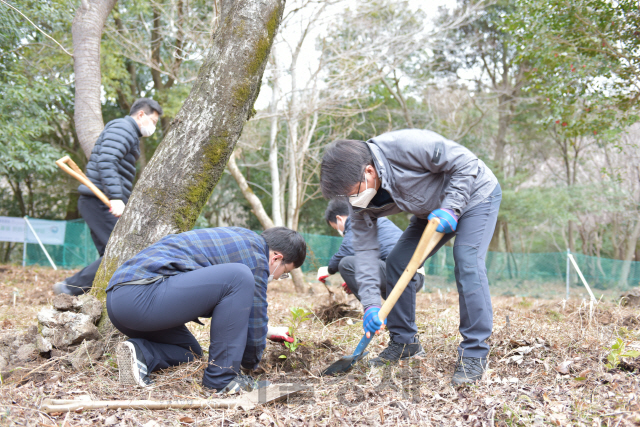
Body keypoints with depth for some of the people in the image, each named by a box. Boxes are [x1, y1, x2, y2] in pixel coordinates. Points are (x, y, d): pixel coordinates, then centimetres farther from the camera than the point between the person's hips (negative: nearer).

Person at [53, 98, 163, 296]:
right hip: (100, 201, -11)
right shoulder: (122, 128, -6)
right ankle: (70, 288, -15)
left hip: (100, 203, 11)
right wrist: (115, 197, -29)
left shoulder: (129, 133, 26)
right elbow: (106, 162, -21)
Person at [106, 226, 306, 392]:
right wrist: (251, 362, 19)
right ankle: (221, 376, -8)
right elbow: (254, 311, 1)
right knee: (239, 277, -15)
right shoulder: (255, 252, -2)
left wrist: (264, 330, 53)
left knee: (190, 352, 29)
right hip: (142, 296, -11)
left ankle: (141, 353, -1)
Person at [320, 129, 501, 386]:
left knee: (467, 263, -23)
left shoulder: (407, 147, -38)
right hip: (433, 210, 7)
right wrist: (370, 304, -22)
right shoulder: (362, 200, -16)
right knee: (397, 263, -1)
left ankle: (475, 354, -15)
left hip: (474, 194, -7)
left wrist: (450, 208, -35)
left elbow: (465, 163, -28)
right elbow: (365, 249, -14)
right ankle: (404, 342, 14)